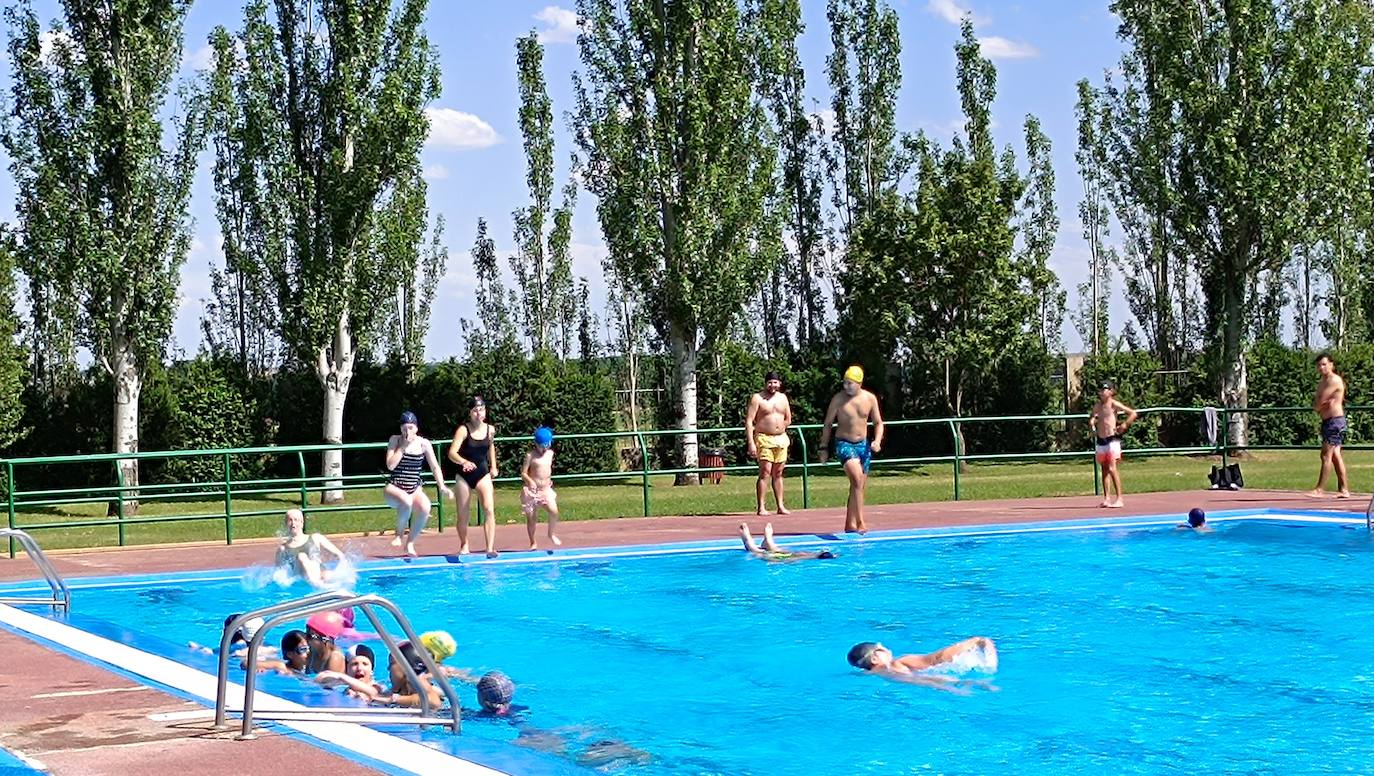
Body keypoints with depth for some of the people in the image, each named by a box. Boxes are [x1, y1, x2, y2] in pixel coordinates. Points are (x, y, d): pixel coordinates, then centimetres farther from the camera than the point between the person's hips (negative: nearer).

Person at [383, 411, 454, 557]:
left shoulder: (424, 443, 4)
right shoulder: (395, 440, 0)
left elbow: (435, 467, 7)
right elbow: (390, 465, -10)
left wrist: (442, 487, -3)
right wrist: (403, 446, -12)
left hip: (415, 489, 2)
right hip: (394, 488, -2)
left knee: (425, 508, -31)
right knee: (406, 502, -38)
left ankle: (410, 543, -9)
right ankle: (399, 533, -8)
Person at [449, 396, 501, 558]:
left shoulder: (490, 430, -3)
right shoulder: (463, 430, -15)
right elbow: (452, 453, -26)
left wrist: (493, 466, 17)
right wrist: (464, 462, -44)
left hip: (483, 474, 2)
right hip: (464, 476, -2)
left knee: (489, 509, -15)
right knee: (463, 514, 7)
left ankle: (490, 548, -18)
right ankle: (464, 546, 28)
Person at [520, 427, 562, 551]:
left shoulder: (550, 453, 7)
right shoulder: (531, 455, -8)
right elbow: (523, 473, -9)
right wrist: (530, 481, -26)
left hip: (546, 489, 4)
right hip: (532, 490, -3)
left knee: (554, 511, -16)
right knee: (532, 517, 2)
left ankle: (551, 534, 8)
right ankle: (533, 542, 18)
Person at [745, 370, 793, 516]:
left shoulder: (783, 398, 13)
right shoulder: (757, 398, -3)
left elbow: (788, 419, 25)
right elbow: (749, 421, -9)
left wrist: (779, 428, 12)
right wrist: (751, 443, -16)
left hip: (781, 439, 5)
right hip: (764, 439, -5)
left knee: (778, 473, 8)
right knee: (765, 473, -10)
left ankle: (780, 506, 12)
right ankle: (761, 508, -9)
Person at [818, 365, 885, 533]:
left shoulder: (870, 399, 2)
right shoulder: (838, 399, -6)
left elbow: (878, 423, 10)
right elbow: (827, 424, 2)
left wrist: (877, 440, -8)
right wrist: (824, 448, -1)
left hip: (863, 444, 5)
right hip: (844, 444, -4)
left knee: (858, 486, 7)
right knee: (857, 480, -24)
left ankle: (850, 524, 18)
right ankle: (860, 522, -28)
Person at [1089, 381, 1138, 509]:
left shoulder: (1113, 404, -7)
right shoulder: (1097, 406, 12)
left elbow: (1133, 413, -8)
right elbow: (1092, 418, 33)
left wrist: (1124, 426, -12)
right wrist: (1092, 426, 14)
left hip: (1112, 439, -7)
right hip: (1101, 440, 7)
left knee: (1112, 469, -12)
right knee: (1104, 469, 8)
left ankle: (1119, 499, -10)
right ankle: (1107, 498, 12)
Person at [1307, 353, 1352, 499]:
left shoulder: (1335, 380, -13)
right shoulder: (1321, 383, 17)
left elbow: (1319, 402, -16)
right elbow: (1315, 404, 11)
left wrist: (1319, 405, 5)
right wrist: (1321, 405, -10)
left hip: (1335, 420, -10)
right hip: (1327, 421, 10)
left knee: (1326, 455, -10)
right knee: (1335, 455, 9)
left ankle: (1320, 489, -10)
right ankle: (1344, 489, 11)